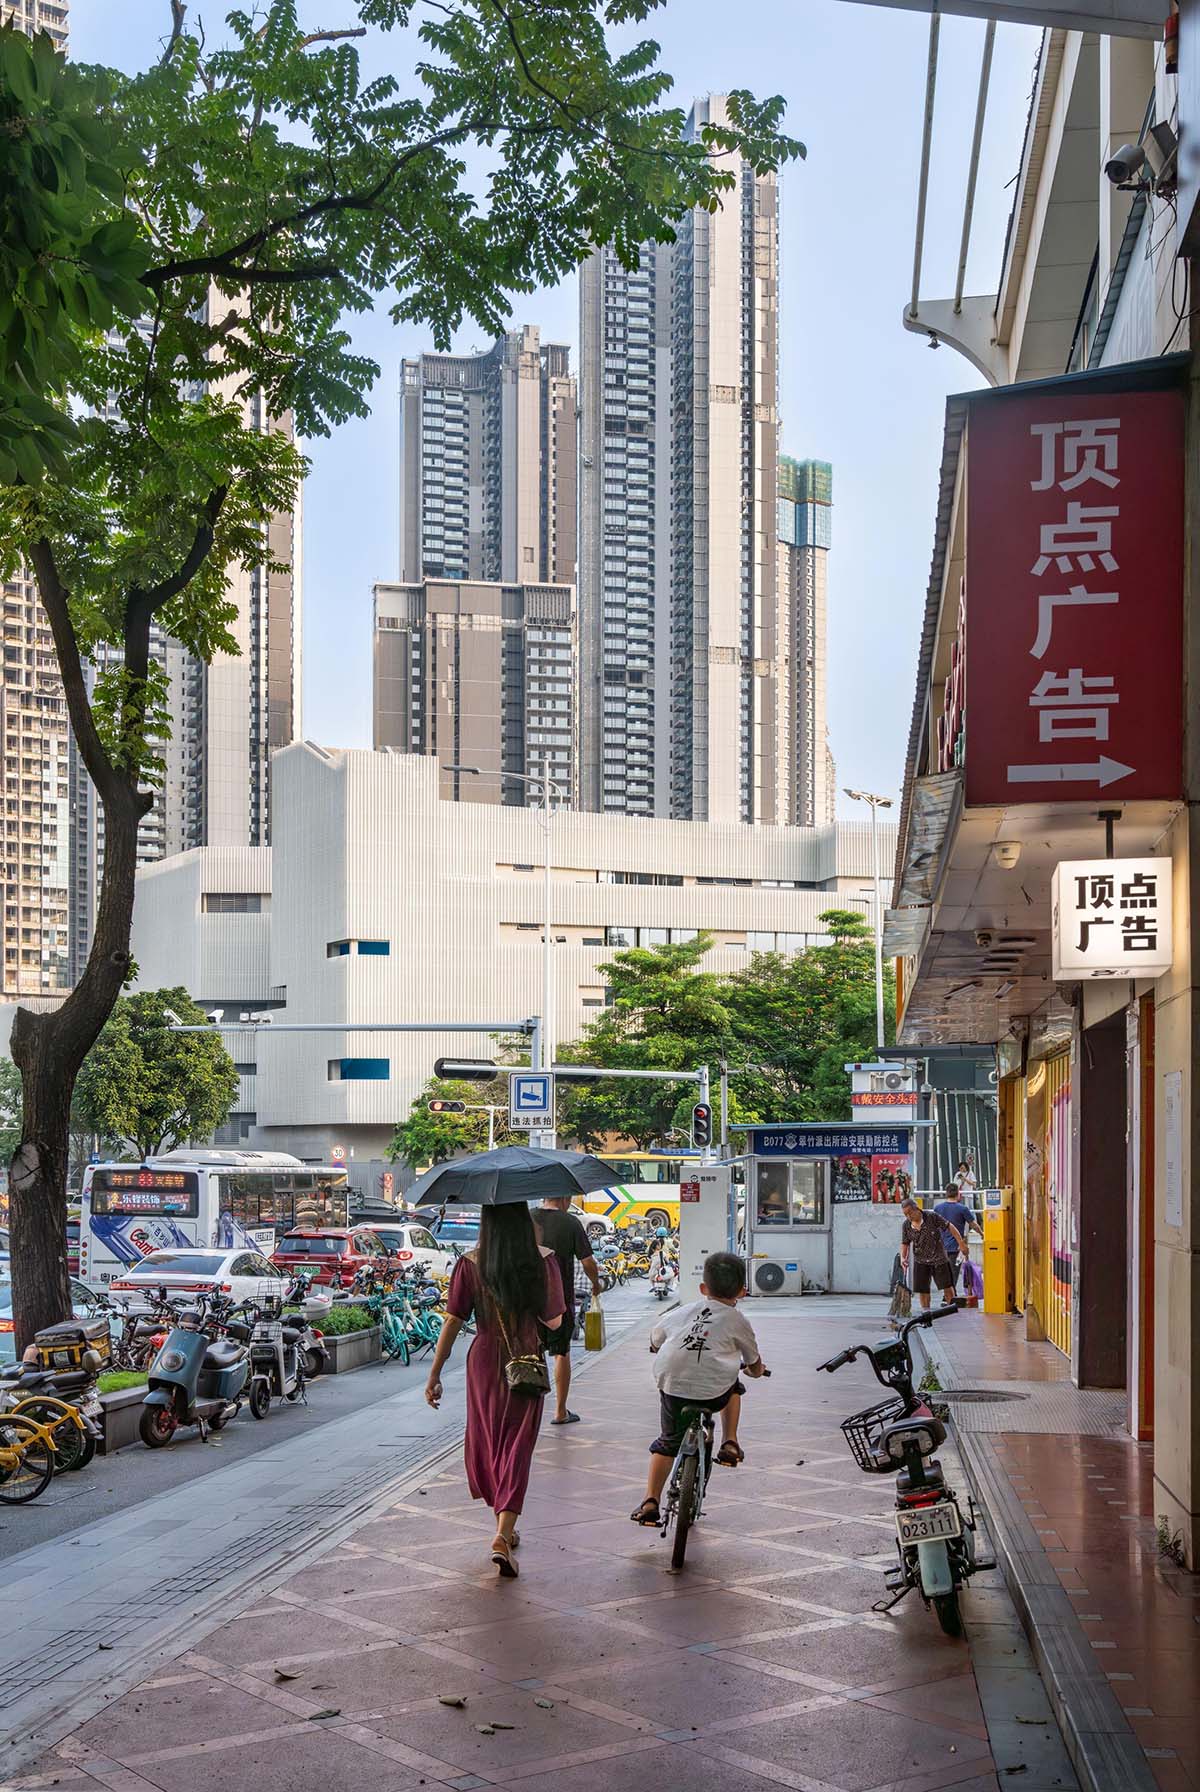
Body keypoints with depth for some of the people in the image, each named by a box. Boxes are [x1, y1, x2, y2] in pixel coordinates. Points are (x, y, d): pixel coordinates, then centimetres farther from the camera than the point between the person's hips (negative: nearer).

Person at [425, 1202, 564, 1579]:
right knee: (517, 1448, 3)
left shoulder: (470, 1264, -8)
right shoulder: (543, 1260, -8)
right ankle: (503, 1535, -12)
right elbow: (553, 1322, -4)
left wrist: (434, 1375, -2)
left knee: (488, 1444, 18)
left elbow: (452, 1322, -8)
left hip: (485, 1363, 1)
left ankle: (505, 1528, 31)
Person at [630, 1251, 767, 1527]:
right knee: (733, 1385, 33)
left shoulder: (684, 1312, 19)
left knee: (667, 1442, 18)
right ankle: (729, 1444, 25)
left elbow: (655, 1339, 34)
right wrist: (756, 1369, 52)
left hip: (671, 1387, 2)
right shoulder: (738, 1321, 13)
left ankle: (650, 1502, 7)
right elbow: (754, 1362, 28)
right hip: (714, 1393, -2)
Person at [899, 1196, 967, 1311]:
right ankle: (926, 1312, 15)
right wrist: (903, 1257, -11)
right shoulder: (906, 1225, -5)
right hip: (920, 1261, 2)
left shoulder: (932, 1217, -15)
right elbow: (905, 1243, 6)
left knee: (947, 1286, 3)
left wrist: (961, 1242, -10)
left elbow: (949, 1227, -9)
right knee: (922, 1289, 1)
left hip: (939, 1258, -2)